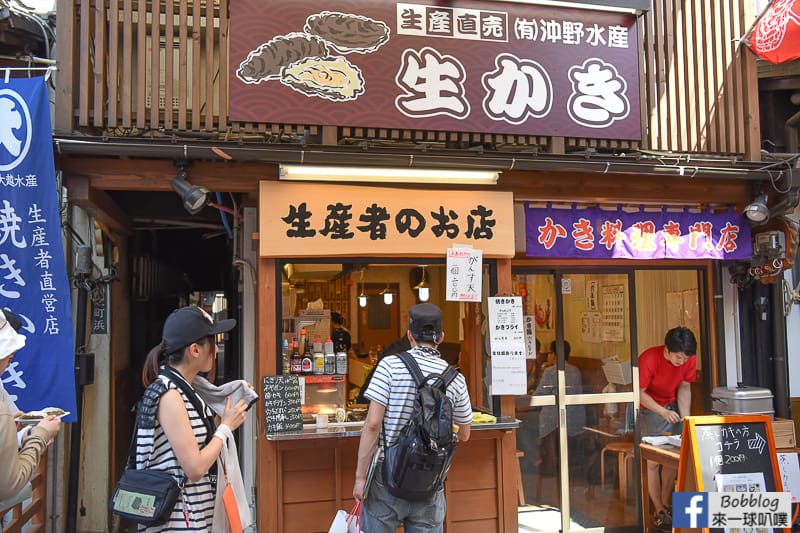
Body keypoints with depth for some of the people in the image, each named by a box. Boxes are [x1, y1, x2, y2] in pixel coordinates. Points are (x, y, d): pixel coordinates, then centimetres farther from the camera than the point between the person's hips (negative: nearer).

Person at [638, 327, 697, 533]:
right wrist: (663, 412, -31)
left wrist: (685, 417, -10)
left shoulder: (689, 360, -13)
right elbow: (639, 393, -21)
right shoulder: (649, 359, -29)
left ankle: (666, 504, 17)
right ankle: (660, 513, 3)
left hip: (671, 406, 5)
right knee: (652, 461, -5)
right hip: (647, 409, -5)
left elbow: (684, 388, -1)